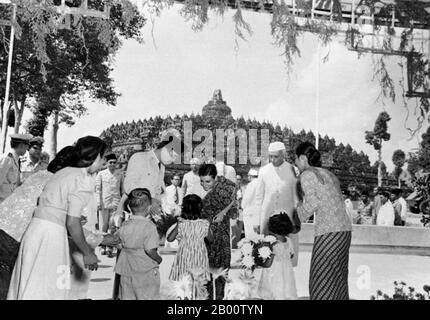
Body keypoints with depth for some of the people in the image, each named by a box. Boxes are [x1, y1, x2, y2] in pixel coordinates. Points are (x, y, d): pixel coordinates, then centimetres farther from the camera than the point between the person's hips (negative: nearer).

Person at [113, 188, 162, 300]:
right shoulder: (149, 226, -17)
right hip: (146, 271, -5)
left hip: (127, 270, 5)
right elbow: (150, 250, -22)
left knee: (127, 297, 14)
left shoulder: (125, 225, -1)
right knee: (147, 297, 6)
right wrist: (159, 259, -5)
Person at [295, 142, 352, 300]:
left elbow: (312, 203, -14)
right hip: (345, 229, 8)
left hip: (329, 231, -8)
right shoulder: (328, 174, 19)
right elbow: (338, 203, 17)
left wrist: (299, 214, 4)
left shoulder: (307, 175, -4)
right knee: (338, 277, 16)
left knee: (322, 280, 1)